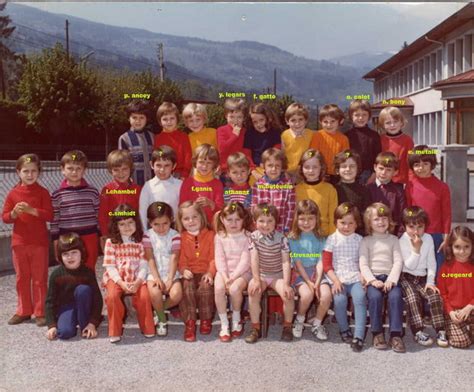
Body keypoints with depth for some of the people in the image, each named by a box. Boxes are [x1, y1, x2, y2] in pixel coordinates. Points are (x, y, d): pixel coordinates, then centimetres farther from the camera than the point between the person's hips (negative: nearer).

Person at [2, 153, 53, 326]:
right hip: (19, 242, 3)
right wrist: (14, 213, -17)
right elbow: (4, 217, 4)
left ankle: (40, 312, 11)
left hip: (39, 242, -3)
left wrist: (31, 210, -22)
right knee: (22, 278, 11)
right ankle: (23, 311, 23)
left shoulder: (42, 192, -3)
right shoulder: (13, 193, 3)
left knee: (40, 278, 3)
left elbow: (49, 215, -11)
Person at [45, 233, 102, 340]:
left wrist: (92, 323, -20)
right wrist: (51, 325, -14)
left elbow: (97, 299, -12)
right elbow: (50, 300, -5)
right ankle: (74, 324, 6)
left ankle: (84, 327, -16)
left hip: (83, 308, 1)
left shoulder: (88, 272, -11)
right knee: (64, 333, -31)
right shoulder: (56, 274, -9)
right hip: (65, 307, -1)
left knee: (83, 289, -31)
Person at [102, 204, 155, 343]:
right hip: (116, 278, -1)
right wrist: (121, 283, -19)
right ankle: (115, 331, -12)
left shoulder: (140, 242, 4)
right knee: (113, 296, -30)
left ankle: (147, 328, -3)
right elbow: (110, 266, -5)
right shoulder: (111, 242, 1)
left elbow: (143, 266, -2)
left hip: (136, 278, 1)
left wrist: (137, 282, -18)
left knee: (144, 296, -26)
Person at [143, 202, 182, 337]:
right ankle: (162, 320, -3)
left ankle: (158, 310, 6)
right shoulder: (148, 235, 0)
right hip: (154, 273, 0)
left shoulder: (175, 235, -2)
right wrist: (157, 278, -18)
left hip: (171, 273, 1)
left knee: (177, 294, -27)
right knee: (155, 293, -32)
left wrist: (170, 279, -17)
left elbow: (174, 258, -8)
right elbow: (150, 259, -6)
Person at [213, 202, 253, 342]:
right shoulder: (219, 237, 5)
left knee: (234, 288, -32)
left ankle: (236, 319, -4)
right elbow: (219, 259, -2)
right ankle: (224, 324, -15)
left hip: (242, 272, -2)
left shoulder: (247, 236, -3)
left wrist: (233, 277, -20)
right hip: (224, 271, 2)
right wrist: (225, 277, -17)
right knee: (218, 288, -28)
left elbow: (245, 261, -10)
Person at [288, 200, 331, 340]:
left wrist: (317, 282, -15)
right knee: (307, 294, -31)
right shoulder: (293, 238, -2)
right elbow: (297, 263, -7)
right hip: (300, 274, -2)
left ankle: (317, 324, 2)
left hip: (317, 272, 3)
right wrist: (308, 282, -15)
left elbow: (320, 261, -2)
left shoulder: (320, 238, 6)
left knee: (326, 295, -25)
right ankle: (299, 321, 0)